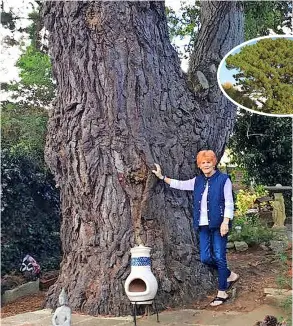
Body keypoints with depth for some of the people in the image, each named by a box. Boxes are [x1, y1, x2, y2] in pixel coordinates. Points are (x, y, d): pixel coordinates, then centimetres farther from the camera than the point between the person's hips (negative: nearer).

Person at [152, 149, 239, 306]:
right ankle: (230, 275, 27)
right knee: (205, 258, 3)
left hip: (218, 225, -6)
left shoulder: (223, 180, -4)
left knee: (219, 257, -2)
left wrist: (225, 222, -16)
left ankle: (222, 293, 11)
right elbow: (180, 184, 20)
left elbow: (229, 203, -7)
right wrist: (162, 177, 17)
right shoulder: (198, 181, 12)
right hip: (204, 226, 6)